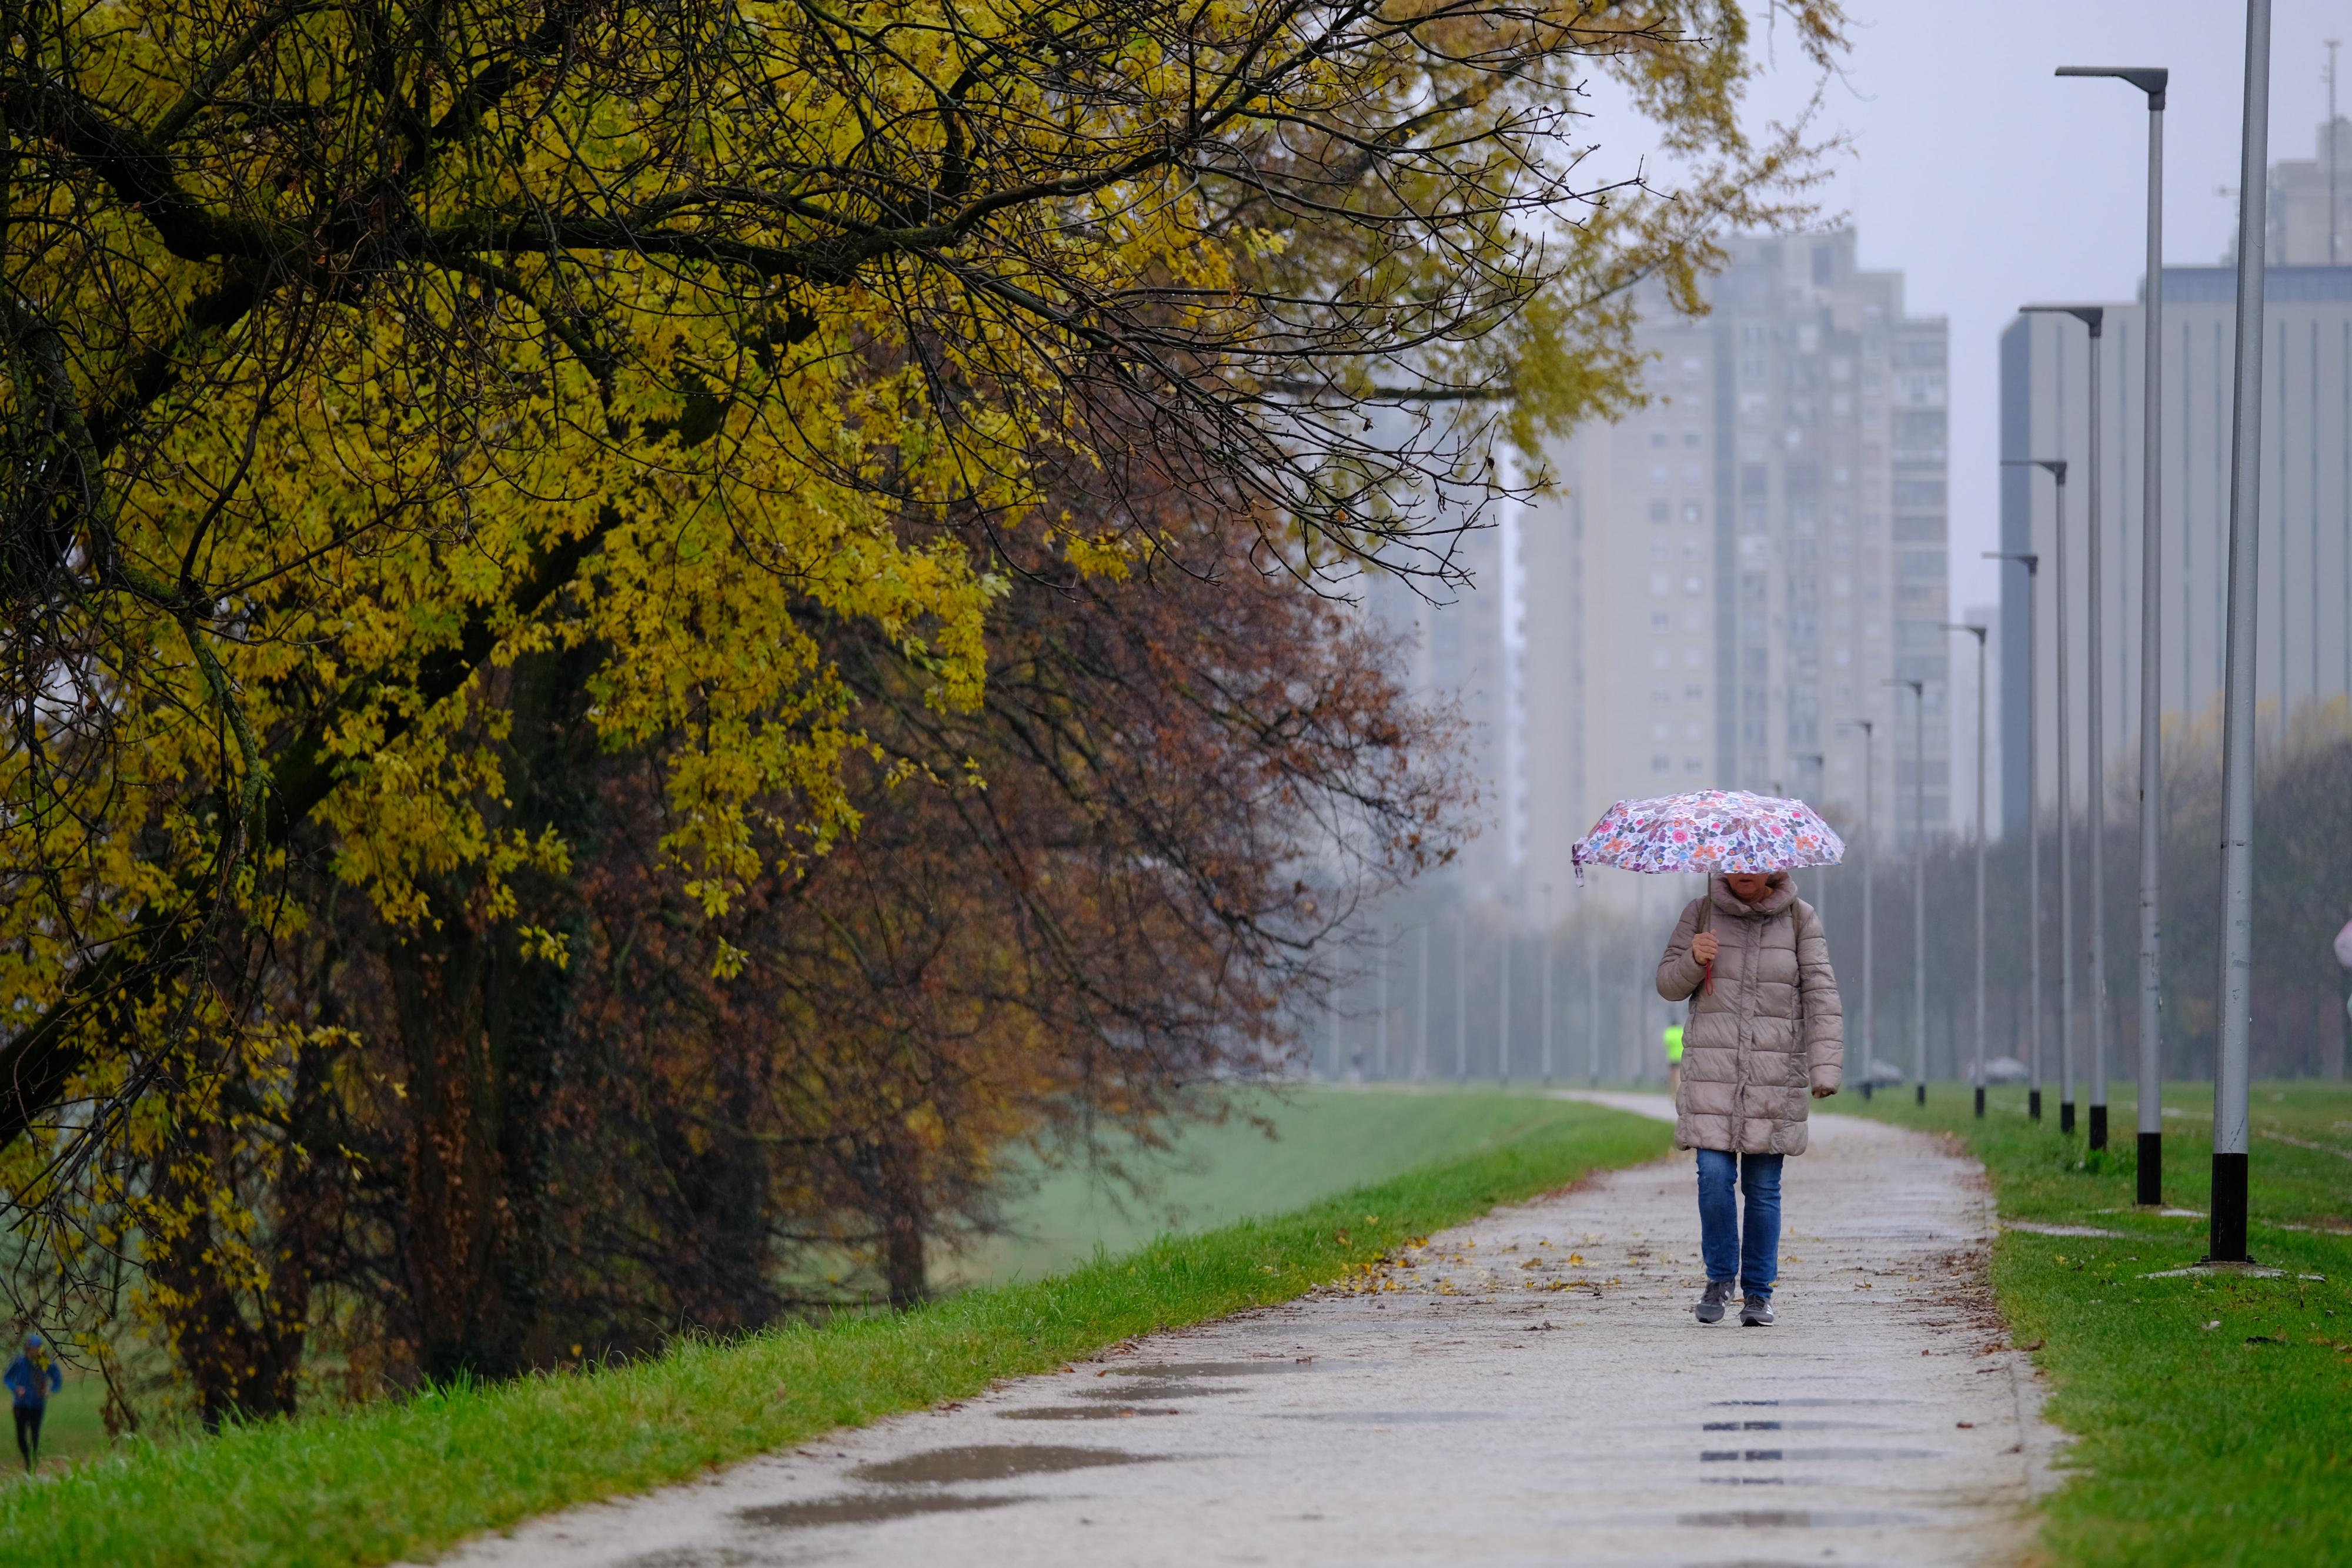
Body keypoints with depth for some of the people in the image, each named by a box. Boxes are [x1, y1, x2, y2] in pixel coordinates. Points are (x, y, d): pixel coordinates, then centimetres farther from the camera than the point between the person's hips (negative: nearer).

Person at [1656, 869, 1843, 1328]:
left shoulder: (1800, 920, 3)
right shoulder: (1702, 913, 6)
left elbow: (1821, 996, -1)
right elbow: (1668, 985, 9)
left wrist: (1825, 1070, -11)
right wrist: (1694, 960, -14)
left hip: (1774, 1075, 0)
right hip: (1712, 1071, 1)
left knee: (1764, 1186, 2)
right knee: (1715, 1175, -9)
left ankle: (1758, 1291, 12)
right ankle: (1720, 1277, 10)